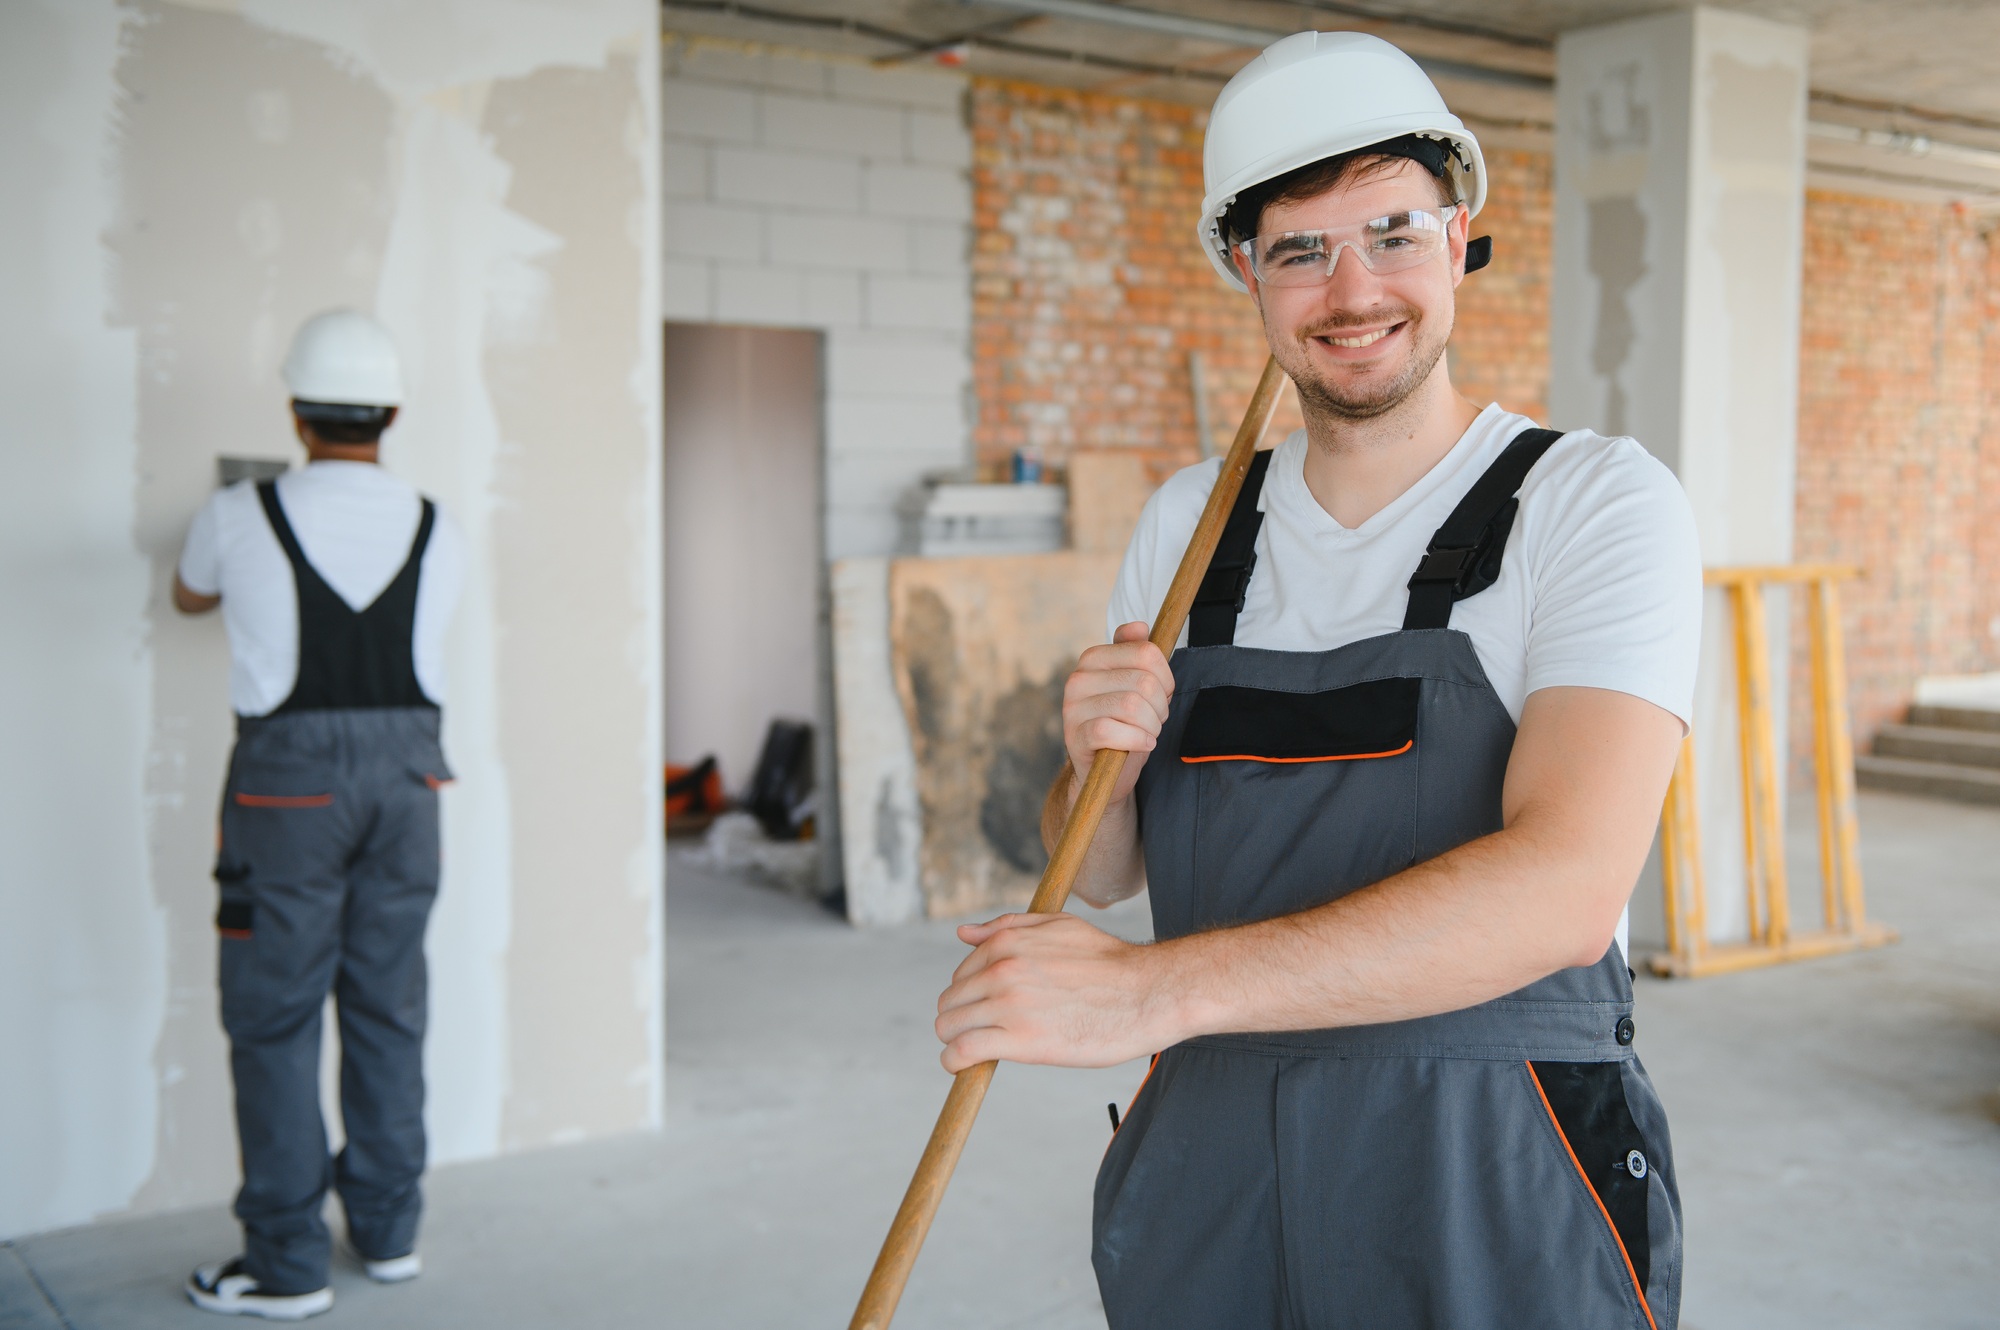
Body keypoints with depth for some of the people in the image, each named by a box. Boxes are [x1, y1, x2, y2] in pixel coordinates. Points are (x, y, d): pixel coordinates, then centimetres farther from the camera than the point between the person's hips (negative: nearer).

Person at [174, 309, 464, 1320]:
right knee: (387, 1008, 13)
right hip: (405, 777, 3)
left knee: (275, 1017, 4)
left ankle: (287, 1263, 8)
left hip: (289, 781, -3)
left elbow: (189, 597, 16)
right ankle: (388, 1228, 22)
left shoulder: (240, 518, -7)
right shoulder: (436, 532, 0)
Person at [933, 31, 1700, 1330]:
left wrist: (1154, 989, -30)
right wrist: (1100, 760, -12)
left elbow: (1565, 890, -25)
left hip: (1491, 1206, -4)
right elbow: (1104, 873, 11)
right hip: (1213, 1170, 4)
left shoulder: (1597, 501, -10)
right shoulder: (1190, 518, 5)